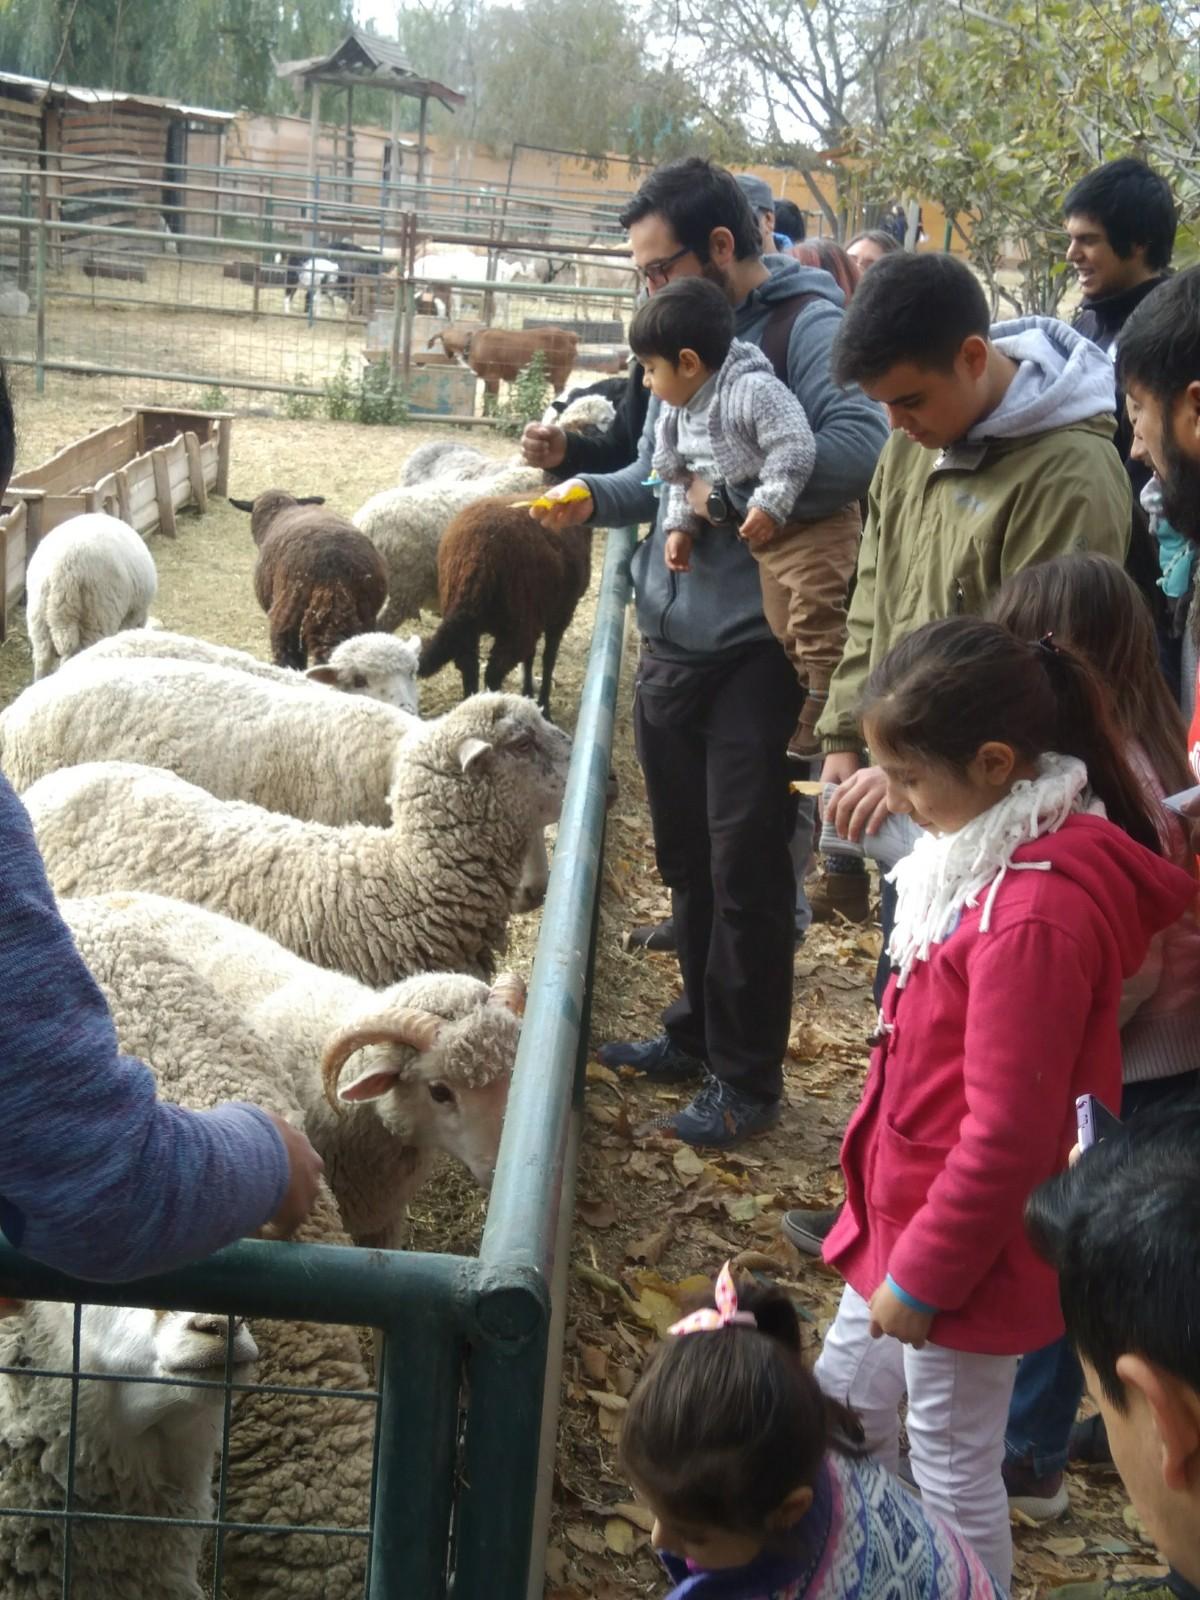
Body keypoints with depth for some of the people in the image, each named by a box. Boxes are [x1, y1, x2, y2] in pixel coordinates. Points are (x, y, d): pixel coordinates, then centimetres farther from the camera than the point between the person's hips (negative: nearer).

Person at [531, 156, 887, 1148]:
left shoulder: (807, 325, -11)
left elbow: (859, 444, -27)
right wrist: (594, 498, 4)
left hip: (755, 650, -8)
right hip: (670, 644, 8)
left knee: (747, 866, 1)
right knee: (689, 859, 18)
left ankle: (748, 1078, 15)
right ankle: (700, 1033, 35)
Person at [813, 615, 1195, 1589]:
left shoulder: (1037, 916, -30)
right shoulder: (1003, 857, -1)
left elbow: (1005, 1136, -26)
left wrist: (922, 1275, -14)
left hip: (963, 1249, -9)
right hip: (904, 1215, 9)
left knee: (952, 1473, 11)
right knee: (843, 1409, 25)